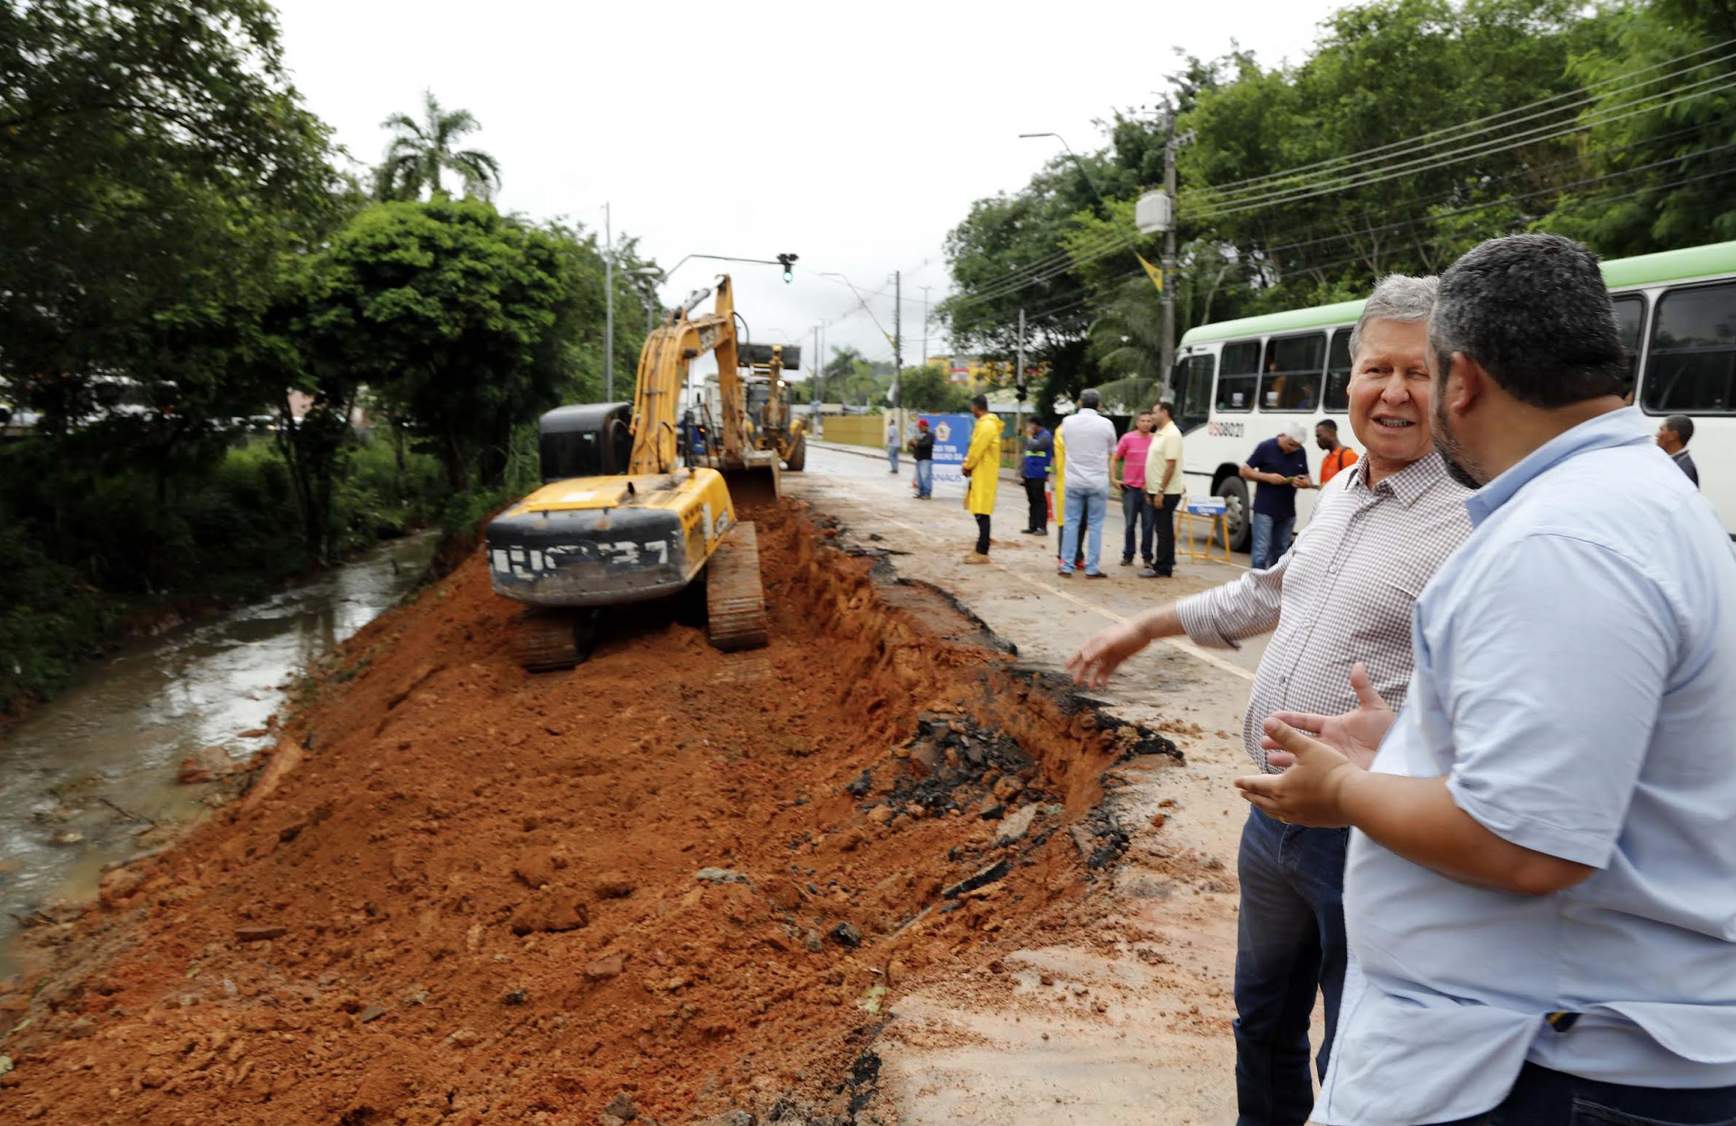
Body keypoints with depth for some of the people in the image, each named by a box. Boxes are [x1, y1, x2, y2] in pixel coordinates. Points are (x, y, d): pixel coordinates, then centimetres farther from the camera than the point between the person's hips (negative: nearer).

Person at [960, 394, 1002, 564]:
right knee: (979, 513, 12)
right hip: (981, 473, 10)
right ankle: (980, 550, 17)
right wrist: (968, 465, 8)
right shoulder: (985, 424, 17)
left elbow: (977, 450, -17)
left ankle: (982, 553, -7)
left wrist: (967, 467, -4)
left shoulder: (986, 425, -16)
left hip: (984, 474, -10)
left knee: (982, 513, -8)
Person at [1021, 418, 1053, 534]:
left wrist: (1029, 436, -10)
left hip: (1038, 475, -9)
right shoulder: (1033, 436, 18)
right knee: (1032, 501, 11)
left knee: (1039, 500, -6)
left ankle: (1042, 527, -4)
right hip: (1029, 474, 9)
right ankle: (1032, 526, 16)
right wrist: (1023, 469, 20)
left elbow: (1034, 447, -25)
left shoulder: (1045, 436, -10)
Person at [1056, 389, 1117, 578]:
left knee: (1071, 523, 8)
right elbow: (1112, 451, 8)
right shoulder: (1106, 424, -7)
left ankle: (1066, 566, 9)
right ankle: (1092, 568, 5)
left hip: (1074, 481, 2)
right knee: (1095, 525, 4)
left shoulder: (1068, 422, -2)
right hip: (1098, 482, -2)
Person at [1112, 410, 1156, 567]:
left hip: (1149, 489, 1)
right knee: (1130, 524, 6)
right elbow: (1114, 459, 4)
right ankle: (1128, 555, 15)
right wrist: (1113, 479, -4)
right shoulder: (1127, 438, -1)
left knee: (1148, 524, 4)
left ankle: (1147, 557, 12)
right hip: (1130, 488, -1)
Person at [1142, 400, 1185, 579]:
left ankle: (1162, 568, -1)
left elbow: (1171, 465, -21)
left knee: (1164, 530, -4)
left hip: (1166, 492, -9)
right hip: (1158, 491, 9)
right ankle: (1166, 563, 22)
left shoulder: (1172, 434, -15)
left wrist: (1161, 491, -23)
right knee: (1163, 530, 14)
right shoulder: (1161, 433, 15)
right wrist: (1151, 490, 18)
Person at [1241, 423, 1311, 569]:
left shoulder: (1300, 453, 6)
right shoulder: (1266, 447, -6)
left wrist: (1304, 483, -11)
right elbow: (1244, 471, -3)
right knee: (1261, 551, -7)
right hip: (1264, 510, -5)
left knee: (1280, 553, 10)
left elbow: (1307, 478, 14)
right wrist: (1268, 477, -18)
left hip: (1288, 511, 5)